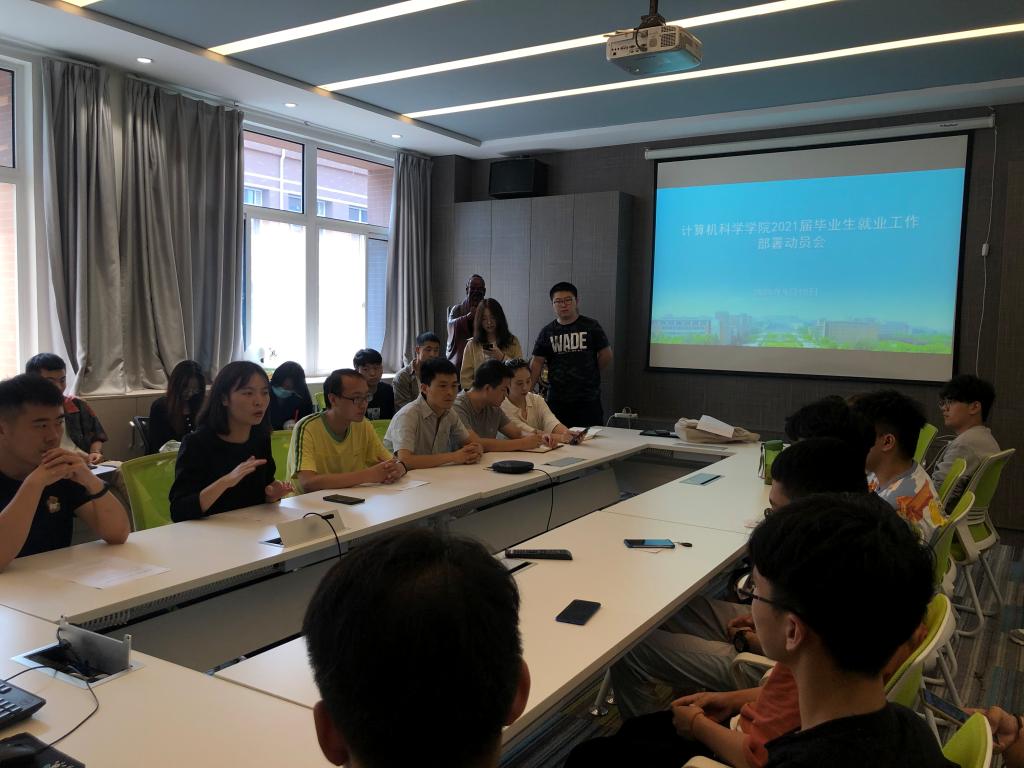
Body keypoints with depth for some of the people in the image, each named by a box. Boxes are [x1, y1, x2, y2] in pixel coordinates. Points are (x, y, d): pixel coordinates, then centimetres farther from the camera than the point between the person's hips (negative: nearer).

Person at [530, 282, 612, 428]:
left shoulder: (591, 326, 3)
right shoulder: (547, 332, 8)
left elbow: (606, 356, 4)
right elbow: (537, 363, 4)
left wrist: (589, 374, 8)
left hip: (588, 399, -1)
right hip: (557, 399, 2)